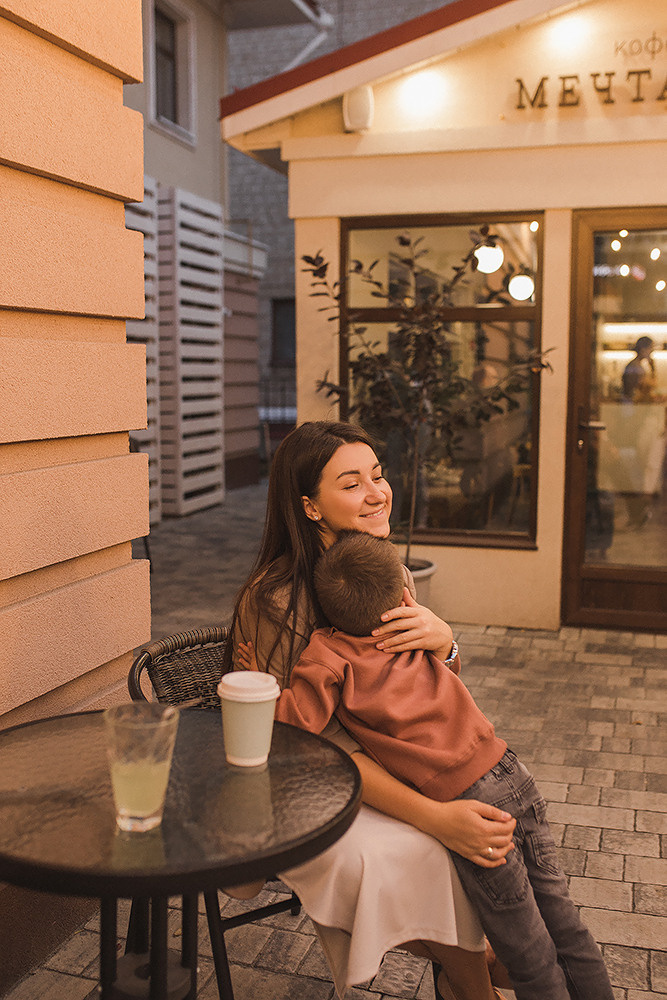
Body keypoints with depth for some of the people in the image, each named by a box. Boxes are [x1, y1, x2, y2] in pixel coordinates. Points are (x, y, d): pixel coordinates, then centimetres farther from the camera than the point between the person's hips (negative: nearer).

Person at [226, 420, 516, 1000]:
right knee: (416, 855, -26)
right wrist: (435, 817, -33)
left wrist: (441, 637, -24)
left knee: (485, 827, -11)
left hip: (373, 764, 7)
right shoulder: (276, 600, -25)